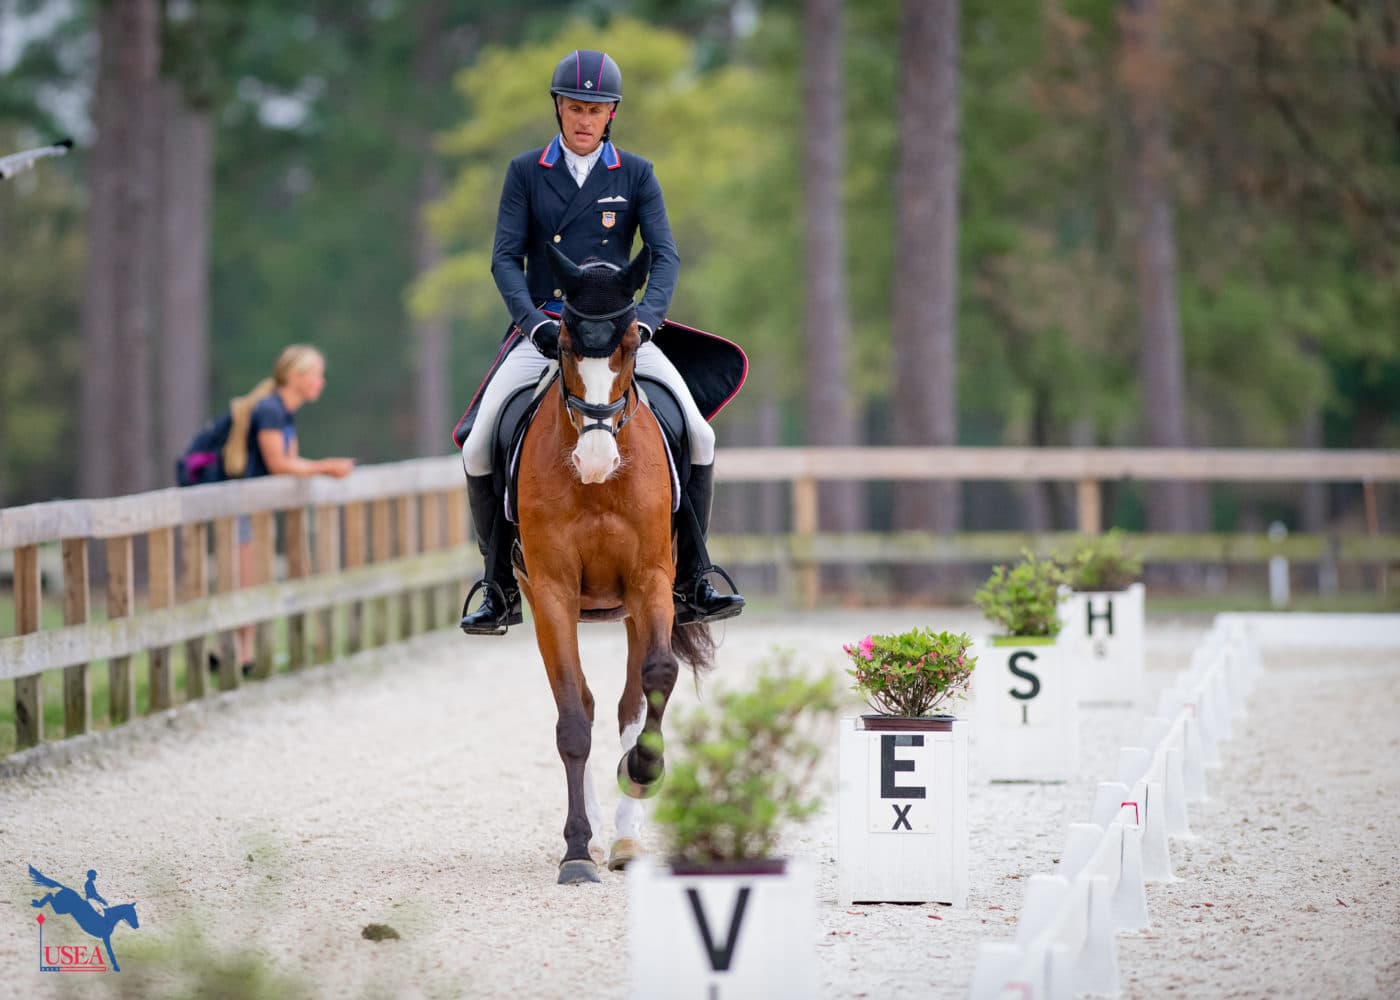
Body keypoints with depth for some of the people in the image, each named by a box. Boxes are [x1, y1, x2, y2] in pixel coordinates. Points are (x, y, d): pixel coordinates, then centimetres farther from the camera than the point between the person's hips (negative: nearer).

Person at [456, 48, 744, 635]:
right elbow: (506, 258, -2)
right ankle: (500, 591, -1)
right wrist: (534, 322, -19)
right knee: (478, 449, -16)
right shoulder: (526, 173, 4)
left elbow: (665, 255, -3)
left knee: (699, 438, -16)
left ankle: (690, 586, -6)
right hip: (542, 330, 0)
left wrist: (645, 320, -21)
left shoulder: (636, 175, 5)